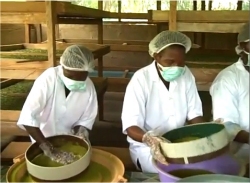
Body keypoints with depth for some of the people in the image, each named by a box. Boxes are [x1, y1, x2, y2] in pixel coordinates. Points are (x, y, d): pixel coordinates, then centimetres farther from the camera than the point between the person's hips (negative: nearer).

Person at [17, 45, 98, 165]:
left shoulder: (88, 87, -19)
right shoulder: (48, 79, -29)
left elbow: (86, 120, -7)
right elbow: (27, 117, -35)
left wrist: (79, 135, -26)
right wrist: (50, 150, -38)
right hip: (42, 138, -2)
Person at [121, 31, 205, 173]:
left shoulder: (186, 75, -4)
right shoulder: (141, 79, -19)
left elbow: (194, 113, -1)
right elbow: (130, 125, -22)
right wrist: (148, 139, -43)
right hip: (146, 147, -5)